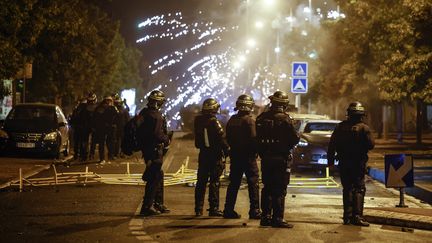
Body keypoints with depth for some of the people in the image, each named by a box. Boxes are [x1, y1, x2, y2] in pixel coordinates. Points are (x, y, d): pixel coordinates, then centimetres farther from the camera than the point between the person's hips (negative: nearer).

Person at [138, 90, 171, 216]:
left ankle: (158, 203, 29)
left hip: (146, 148, 10)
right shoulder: (156, 116, -19)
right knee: (155, 177, -4)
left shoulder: (143, 113, 9)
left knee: (158, 175, 20)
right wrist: (167, 140, -5)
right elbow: (158, 134, -24)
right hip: (155, 149, -10)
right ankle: (147, 206, -5)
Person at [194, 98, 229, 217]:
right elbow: (221, 138, -15)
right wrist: (227, 150, -4)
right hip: (215, 155, -6)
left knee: (201, 181, 11)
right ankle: (213, 208, 1)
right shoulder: (214, 122, -17)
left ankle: (198, 208, 15)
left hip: (203, 154, 6)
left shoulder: (198, 120, 2)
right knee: (214, 182, -1)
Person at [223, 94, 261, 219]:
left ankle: (229, 210, 11)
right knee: (253, 183, 1)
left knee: (233, 183, 11)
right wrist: (255, 151, -4)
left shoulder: (232, 120, 8)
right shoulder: (249, 120, -14)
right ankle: (254, 210, -1)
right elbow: (253, 138, -18)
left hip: (235, 156, 6)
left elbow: (227, 138, 11)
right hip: (248, 156, -6)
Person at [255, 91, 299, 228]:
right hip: (281, 159, -5)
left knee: (267, 188, 14)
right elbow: (294, 139, -14)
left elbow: (257, 138, 7)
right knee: (279, 190, -1)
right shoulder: (284, 119, -14)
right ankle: (277, 218, -2)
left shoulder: (261, 118, 4)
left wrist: (262, 153, 14)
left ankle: (265, 216, 17)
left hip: (266, 158, 6)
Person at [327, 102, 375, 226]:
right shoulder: (363, 128, -9)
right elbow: (370, 145, -10)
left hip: (343, 163, 4)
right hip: (358, 163, -4)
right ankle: (357, 216, -11)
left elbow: (332, 145, 5)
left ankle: (347, 216, 10)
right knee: (359, 189, -1)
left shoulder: (340, 127, 3)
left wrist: (330, 160, 13)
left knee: (347, 189, 11)